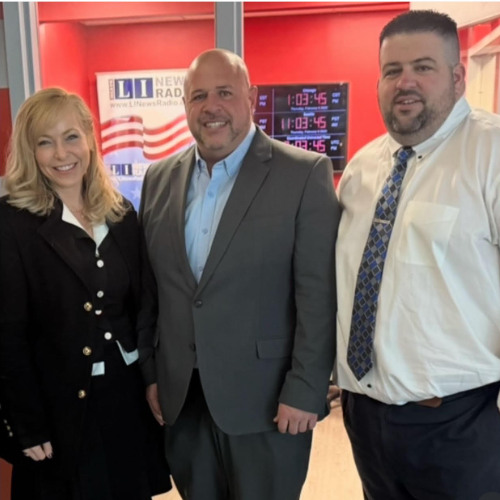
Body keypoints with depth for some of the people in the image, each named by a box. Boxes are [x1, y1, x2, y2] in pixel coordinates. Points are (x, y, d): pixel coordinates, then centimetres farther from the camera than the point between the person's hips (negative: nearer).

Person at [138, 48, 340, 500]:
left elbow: (318, 295, -12)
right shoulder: (159, 179, 5)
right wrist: (151, 372, 9)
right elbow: (149, 287, 8)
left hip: (266, 398, -4)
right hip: (180, 396, 4)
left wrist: (304, 392, -12)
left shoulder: (305, 173, -10)